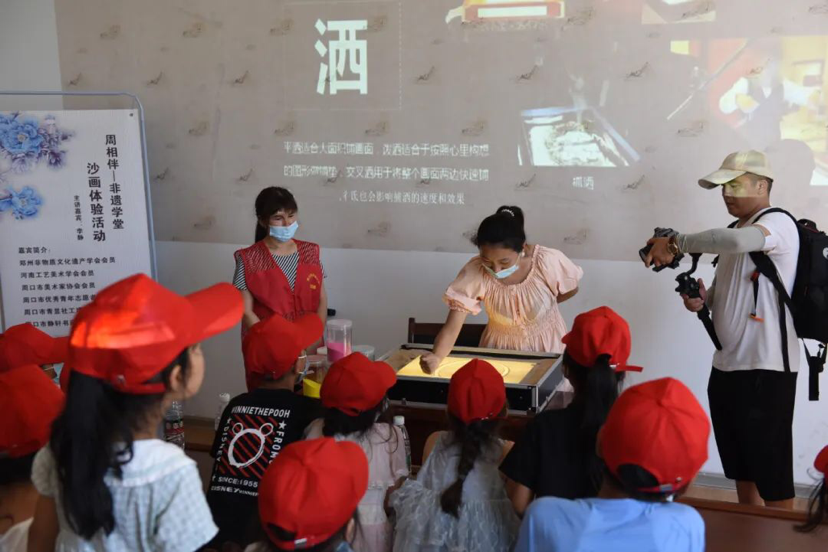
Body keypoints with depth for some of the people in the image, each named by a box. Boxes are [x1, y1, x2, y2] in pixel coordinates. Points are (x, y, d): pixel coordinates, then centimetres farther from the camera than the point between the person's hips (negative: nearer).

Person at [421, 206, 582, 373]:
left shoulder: (548, 262, -25)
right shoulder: (473, 272, -24)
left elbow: (570, 289, -3)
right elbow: (451, 328, -26)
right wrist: (436, 356, -45)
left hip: (547, 345, 1)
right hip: (500, 347, 0)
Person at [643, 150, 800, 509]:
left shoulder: (778, 224, -12)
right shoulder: (737, 233, 17)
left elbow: (735, 241, -35)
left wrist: (676, 243, -24)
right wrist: (701, 300, 2)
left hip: (765, 369, -9)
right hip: (727, 366, 9)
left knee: (772, 473, -2)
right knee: (741, 467, 19)